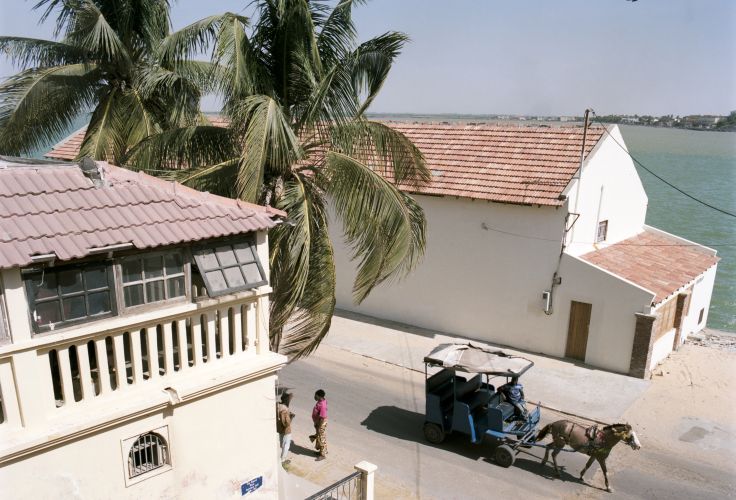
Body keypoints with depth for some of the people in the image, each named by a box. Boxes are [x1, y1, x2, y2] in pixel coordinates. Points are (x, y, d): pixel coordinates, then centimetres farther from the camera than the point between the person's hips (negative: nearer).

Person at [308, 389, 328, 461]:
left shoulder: (322, 405, -32)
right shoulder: (321, 401, -2)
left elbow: (322, 418, -28)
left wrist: (318, 429, -21)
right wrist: (316, 424, 22)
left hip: (321, 423, -9)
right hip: (318, 422, 9)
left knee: (321, 438, 5)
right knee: (320, 437, 23)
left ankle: (323, 454, 20)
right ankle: (323, 451, 39)